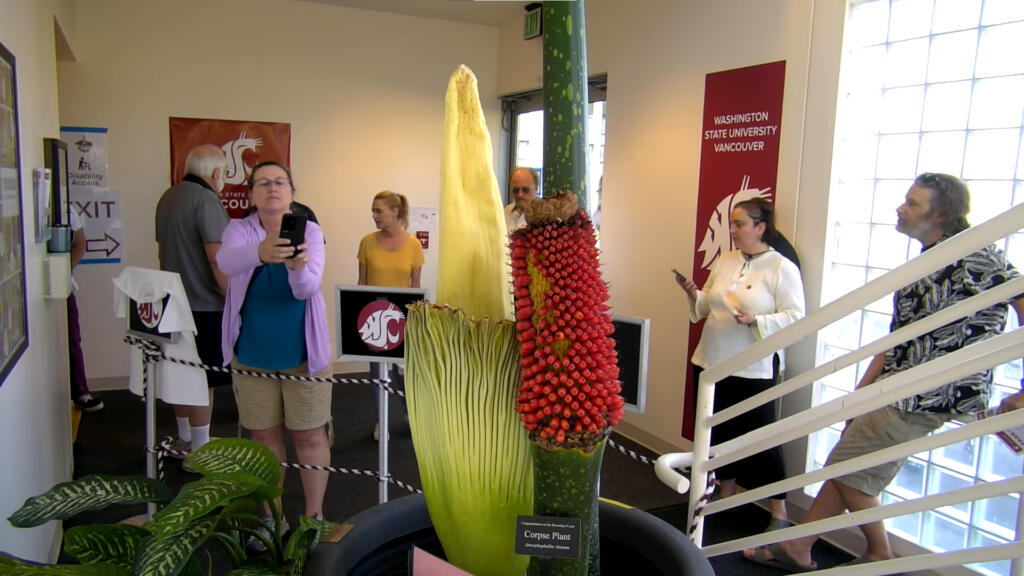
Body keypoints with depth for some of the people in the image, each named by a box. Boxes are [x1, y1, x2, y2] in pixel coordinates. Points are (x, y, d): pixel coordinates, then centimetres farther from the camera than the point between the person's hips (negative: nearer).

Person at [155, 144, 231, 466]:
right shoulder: (206, 200, -17)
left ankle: (184, 439, 33)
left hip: (175, 303, 9)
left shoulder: (167, 198, 13)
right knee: (203, 379, -1)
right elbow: (218, 258, -23)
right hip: (205, 305, -9)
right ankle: (199, 452, 8)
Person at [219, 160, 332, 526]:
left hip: (303, 353, -1)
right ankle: (270, 515, 32)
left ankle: (315, 515, 24)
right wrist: (260, 253, -51)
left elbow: (308, 287, -21)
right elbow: (226, 259, -29)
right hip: (252, 354, 1)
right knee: (264, 436, 13)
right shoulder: (239, 230, -5)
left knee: (309, 435, 6)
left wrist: (297, 267, -44)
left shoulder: (309, 231, -5)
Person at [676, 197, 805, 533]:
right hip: (712, 362, 6)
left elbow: (795, 317, -11)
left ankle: (779, 513, 16)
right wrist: (692, 294, -4)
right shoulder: (724, 261, 9)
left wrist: (755, 321, -24)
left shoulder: (782, 268, -7)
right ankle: (726, 497, 34)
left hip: (754, 369, -6)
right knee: (720, 432, 15)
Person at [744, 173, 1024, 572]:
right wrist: (862, 390, 17)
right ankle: (798, 547, 24)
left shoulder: (976, 257, -13)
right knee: (847, 466, 13)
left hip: (929, 396, -9)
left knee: (848, 469, 0)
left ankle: (880, 556, 22)